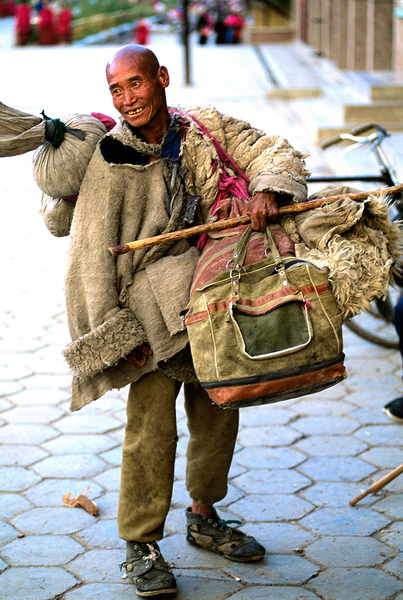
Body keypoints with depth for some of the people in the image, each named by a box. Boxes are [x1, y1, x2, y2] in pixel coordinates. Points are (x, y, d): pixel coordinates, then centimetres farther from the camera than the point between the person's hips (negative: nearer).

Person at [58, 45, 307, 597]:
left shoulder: (204, 129, -1)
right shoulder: (110, 159, -13)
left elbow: (274, 152, 2)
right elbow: (93, 253, -12)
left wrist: (267, 189, -22)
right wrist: (116, 332, -16)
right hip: (150, 312, -5)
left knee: (219, 415, 16)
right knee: (152, 427, -8)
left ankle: (203, 519, 37)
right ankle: (141, 546, 10)